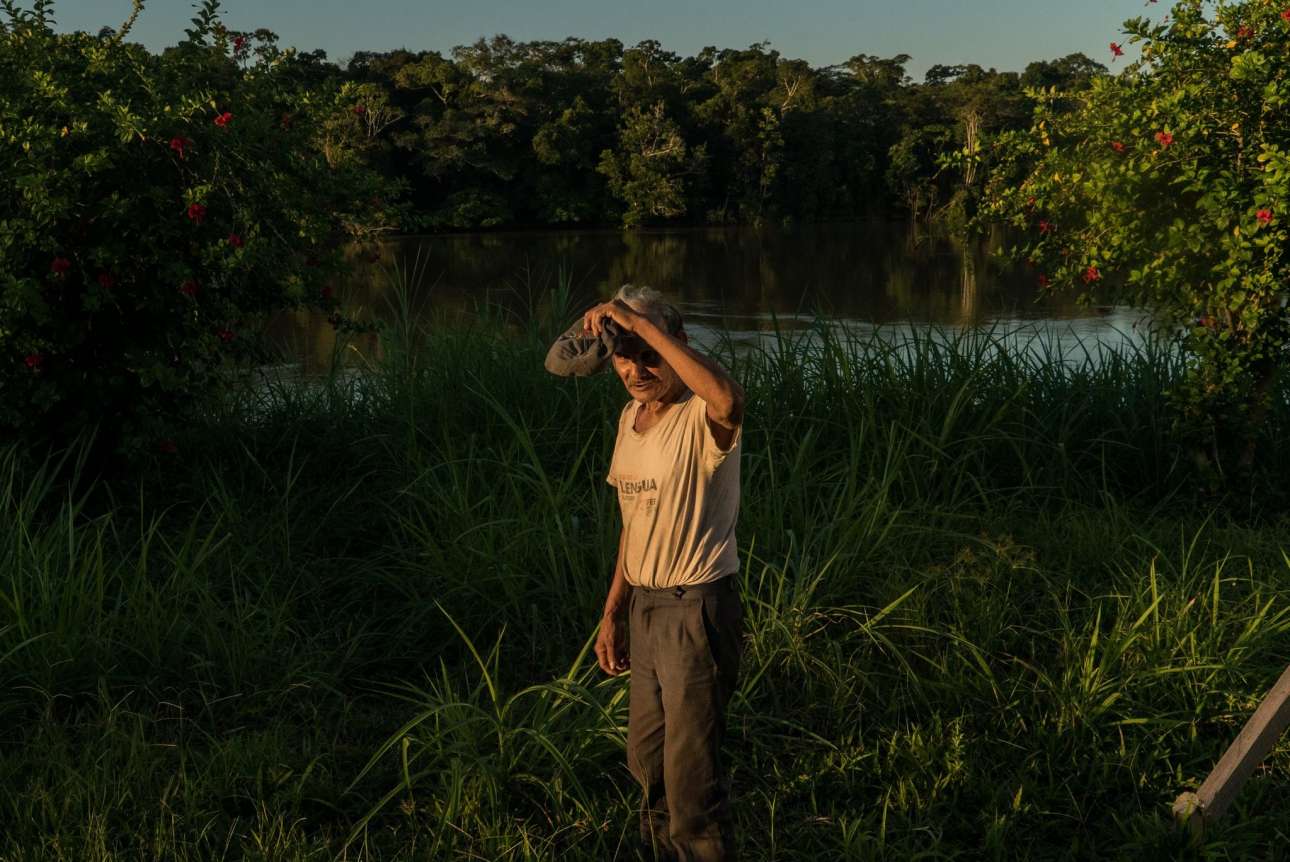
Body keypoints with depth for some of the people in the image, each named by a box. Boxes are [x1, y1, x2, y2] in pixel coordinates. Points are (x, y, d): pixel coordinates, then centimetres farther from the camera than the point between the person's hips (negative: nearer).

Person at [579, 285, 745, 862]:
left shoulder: (702, 419, -18)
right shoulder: (632, 416, 7)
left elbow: (728, 399, -46)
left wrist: (642, 324, -41)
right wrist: (612, 613, 17)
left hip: (696, 612, -8)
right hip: (644, 607, 8)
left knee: (691, 782, -1)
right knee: (647, 766, 22)